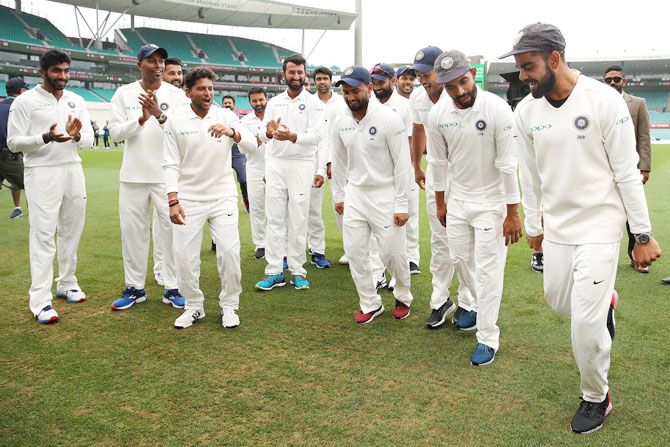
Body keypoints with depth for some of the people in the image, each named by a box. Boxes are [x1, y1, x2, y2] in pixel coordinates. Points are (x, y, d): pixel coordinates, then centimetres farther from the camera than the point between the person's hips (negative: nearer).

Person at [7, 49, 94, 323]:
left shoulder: (76, 101, 11)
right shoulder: (25, 101, -3)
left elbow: (89, 139, 10)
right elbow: (13, 142, -6)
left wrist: (76, 136, -14)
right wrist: (46, 138, -22)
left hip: (73, 171, 5)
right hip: (42, 173, -5)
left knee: (72, 232, 10)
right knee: (43, 236, -7)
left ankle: (67, 285, 25)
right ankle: (41, 301, -5)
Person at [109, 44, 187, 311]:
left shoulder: (176, 95, 0)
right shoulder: (124, 93, 4)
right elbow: (115, 132, -1)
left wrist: (160, 115, -25)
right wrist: (141, 119, -18)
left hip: (167, 174, -1)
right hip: (133, 174, 2)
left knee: (171, 228, 1)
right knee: (132, 230, 7)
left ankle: (172, 287, 11)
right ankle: (134, 287, 20)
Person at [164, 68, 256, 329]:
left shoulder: (226, 116, 1)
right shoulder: (176, 121, -1)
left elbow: (252, 146, -10)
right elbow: (171, 164, -2)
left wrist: (231, 132, -29)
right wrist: (173, 201, -11)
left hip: (223, 197, 0)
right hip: (189, 198, 0)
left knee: (229, 251, -6)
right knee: (184, 254, 0)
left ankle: (229, 306, 13)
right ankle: (193, 306, 20)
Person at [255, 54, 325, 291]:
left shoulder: (314, 103, -1)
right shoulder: (274, 102, 10)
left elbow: (316, 135, -13)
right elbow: (263, 135, 3)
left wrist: (292, 136, -32)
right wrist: (269, 132, -22)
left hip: (301, 165, -3)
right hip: (275, 164, 3)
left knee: (298, 220, 1)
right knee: (275, 219, 3)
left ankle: (297, 271, 11)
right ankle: (274, 272, 8)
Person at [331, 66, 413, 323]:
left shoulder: (389, 119, -15)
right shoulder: (340, 123, 1)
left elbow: (402, 164, -13)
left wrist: (401, 204, -14)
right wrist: (339, 195, 17)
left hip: (385, 194, -5)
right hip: (354, 194, 5)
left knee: (393, 252, 0)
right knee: (355, 252, 6)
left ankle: (403, 297, 28)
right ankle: (370, 304, 23)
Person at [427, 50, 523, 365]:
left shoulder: (497, 109, -21)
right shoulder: (437, 115, -8)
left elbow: (508, 164, -18)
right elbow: (439, 162, 5)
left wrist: (513, 213, -17)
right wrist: (440, 203, 11)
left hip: (491, 201, -5)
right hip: (457, 200, 5)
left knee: (487, 269, 0)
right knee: (460, 258, 17)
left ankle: (488, 338, 12)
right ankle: (479, 304, 45)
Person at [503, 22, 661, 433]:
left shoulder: (604, 100, -16)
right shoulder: (526, 111, -2)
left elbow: (628, 173, -12)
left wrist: (643, 235, -8)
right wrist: (533, 226, 16)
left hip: (599, 227, -5)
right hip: (556, 227, 5)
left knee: (586, 323, -3)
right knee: (559, 302, 17)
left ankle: (597, 398, 23)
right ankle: (605, 302, 52)